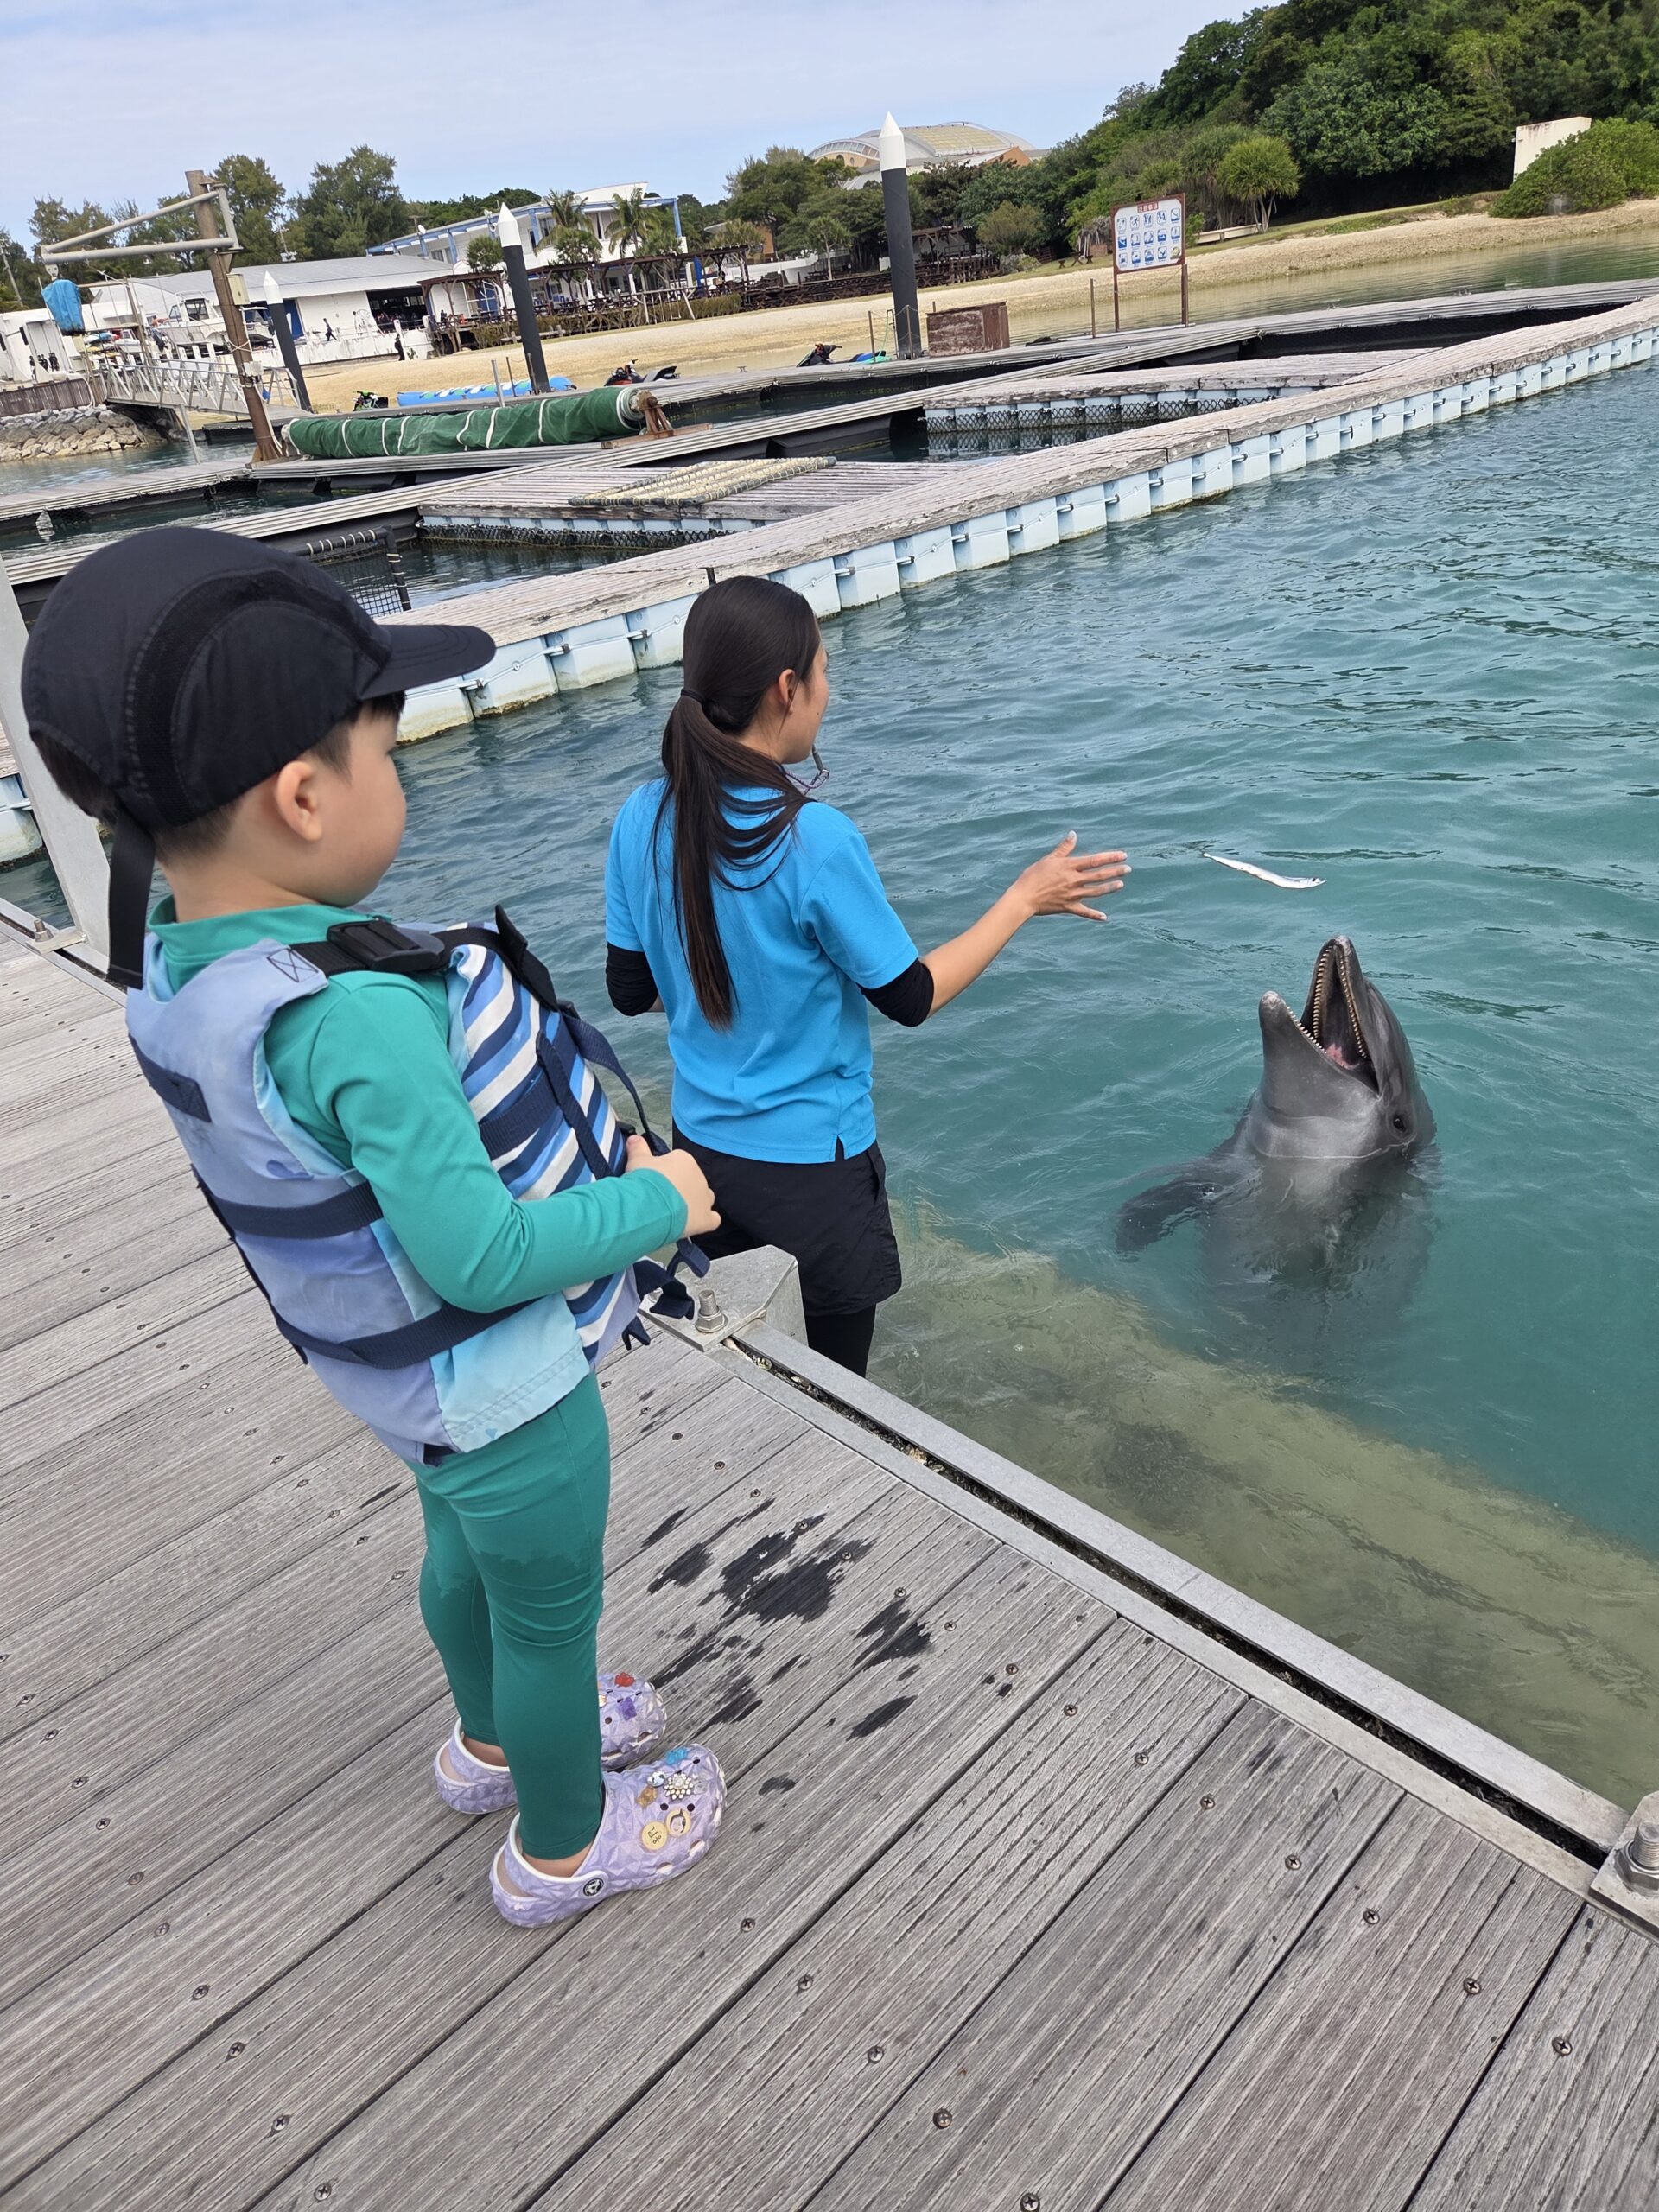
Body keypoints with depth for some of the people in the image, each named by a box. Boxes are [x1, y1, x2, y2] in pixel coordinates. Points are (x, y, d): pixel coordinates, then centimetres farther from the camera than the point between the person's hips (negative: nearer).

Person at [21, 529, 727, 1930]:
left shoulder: (172, 966, -9)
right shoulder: (356, 1018, -37)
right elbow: (481, 1257, -33)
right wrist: (658, 1203, -19)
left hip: (397, 1373, 8)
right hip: (498, 1385, -8)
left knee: (470, 1547, 32)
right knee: (551, 1607, 18)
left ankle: (496, 1739, 60)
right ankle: (565, 1844, 45)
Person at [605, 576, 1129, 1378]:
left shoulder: (643, 820, -8)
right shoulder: (812, 838, -25)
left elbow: (630, 990, 2)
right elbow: (910, 997, -14)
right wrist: (1023, 898, -4)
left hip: (703, 1146, 6)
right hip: (810, 1163, -6)